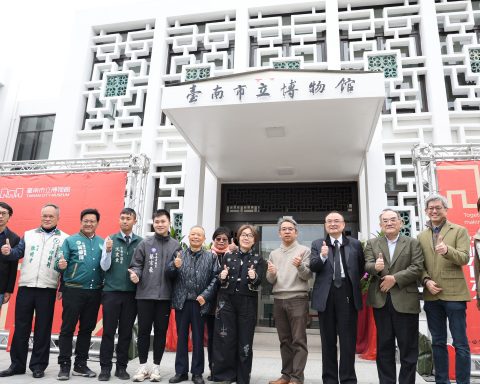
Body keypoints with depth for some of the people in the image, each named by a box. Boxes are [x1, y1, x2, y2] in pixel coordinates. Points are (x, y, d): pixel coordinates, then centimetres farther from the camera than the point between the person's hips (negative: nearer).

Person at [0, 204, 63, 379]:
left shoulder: (64, 238, 3)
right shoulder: (28, 234, 12)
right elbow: (18, 253, 5)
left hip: (47, 289, -2)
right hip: (25, 287, 2)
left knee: (43, 329, 6)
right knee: (21, 327, 9)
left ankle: (38, 365, 18)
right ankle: (17, 364, 22)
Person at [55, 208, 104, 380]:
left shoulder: (102, 242, 8)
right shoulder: (70, 240, -1)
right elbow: (59, 264, -6)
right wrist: (60, 265, -27)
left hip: (94, 292, 4)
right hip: (74, 291, -3)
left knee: (87, 329, 12)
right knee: (67, 328, 2)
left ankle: (81, 364, 24)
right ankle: (64, 365, 14)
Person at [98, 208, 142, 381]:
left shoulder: (140, 242, 2)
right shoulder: (110, 239, 1)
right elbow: (104, 267, -2)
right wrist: (108, 251, -18)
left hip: (131, 293, 1)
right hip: (111, 292, -1)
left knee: (126, 332, 9)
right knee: (108, 331, 4)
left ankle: (121, 367, 21)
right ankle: (105, 367, 15)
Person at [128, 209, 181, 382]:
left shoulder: (176, 245, 5)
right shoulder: (145, 243, 2)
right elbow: (136, 264, 0)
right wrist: (135, 274, -19)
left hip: (165, 295, 1)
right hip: (145, 294, -1)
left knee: (161, 331, 9)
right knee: (144, 330, 8)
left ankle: (156, 366, 22)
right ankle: (143, 365, 22)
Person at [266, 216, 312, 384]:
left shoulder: (304, 250, 2)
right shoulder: (274, 254, 13)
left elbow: (307, 276, -5)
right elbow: (270, 280, 10)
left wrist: (300, 266, -24)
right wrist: (271, 273, -12)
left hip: (298, 299, -4)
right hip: (278, 300, 4)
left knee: (298, 341, -3)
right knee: (285, 340, 11)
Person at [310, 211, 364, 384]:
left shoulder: (355, 244, 5)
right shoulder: (317, 244, 5)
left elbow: (361, 268, 15)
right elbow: (313, 267, -9)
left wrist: (353, 282, 5)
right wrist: (322, 256, -26)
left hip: (347, 293, -1)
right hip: (325, 295, 1)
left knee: (348, 339, 3)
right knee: (328, 340, 10)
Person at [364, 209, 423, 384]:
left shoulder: (413, 243, 5)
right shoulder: (372, 243, 9)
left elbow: (417, 268, -6)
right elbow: (367, 266, -2)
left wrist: (395, 278, -15)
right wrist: (375, 267, -25)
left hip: (405, 300, -2)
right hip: (380, 300, 2)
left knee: (408, 346, 5)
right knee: (384, 346, 10)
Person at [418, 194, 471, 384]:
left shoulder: (459, 231, 2)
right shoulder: (421, 236, 11)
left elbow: (464, 258, -10)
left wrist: (447, 250, -29)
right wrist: (426, 280, -8)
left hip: (454, 294, -3)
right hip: (431, 295, 4)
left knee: (460, 343, 1)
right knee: (438, 342, 12)